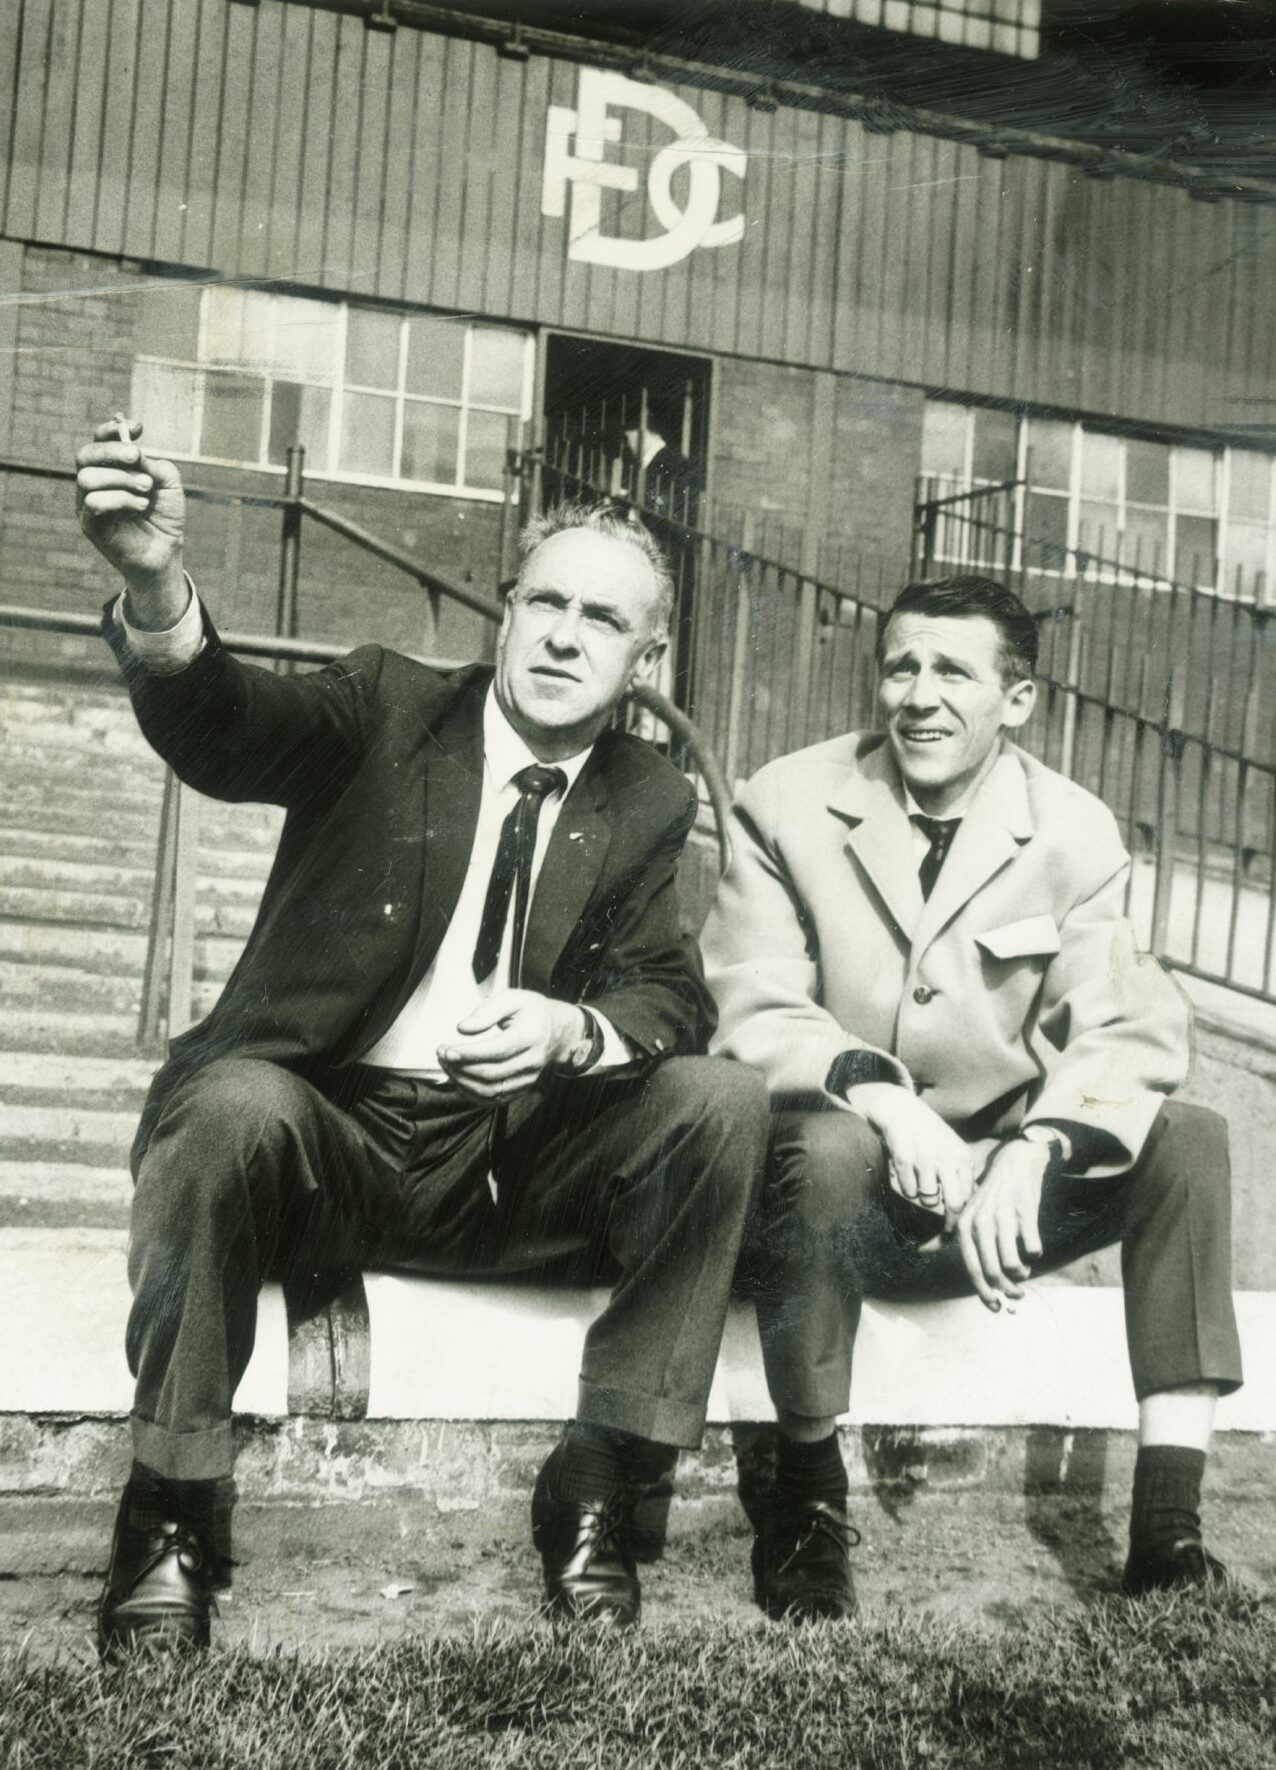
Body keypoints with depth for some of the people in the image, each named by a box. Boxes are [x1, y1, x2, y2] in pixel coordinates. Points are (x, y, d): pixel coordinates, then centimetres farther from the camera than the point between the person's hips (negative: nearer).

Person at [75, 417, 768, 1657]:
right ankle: (170, 1506, -15)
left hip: (514, 1167, 3)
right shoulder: (386, 707, 1)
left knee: (721, 1100, -19)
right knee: (235, 1102, -34)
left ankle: (596, 1482, -9)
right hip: (323, 1140, -2)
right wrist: (155, 584, -41)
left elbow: (670, 994, -1)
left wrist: (572, 1030, -26)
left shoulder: (648, 804, 9)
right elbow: (218, 732, -18)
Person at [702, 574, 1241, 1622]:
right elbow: (750, 1013, -12)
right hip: (842, 1182, -3)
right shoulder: (788, 806, -4)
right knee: (826, 1143, -36)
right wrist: (880, 1094, -31)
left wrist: (1033, 1151, -27)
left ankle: (1167, 1531, -13)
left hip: (996, 1181, 3)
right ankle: (807, 1506, -14)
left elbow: (1132, 1032, -7)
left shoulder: (1077, 834, 1)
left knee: (1190, 1143, -17)